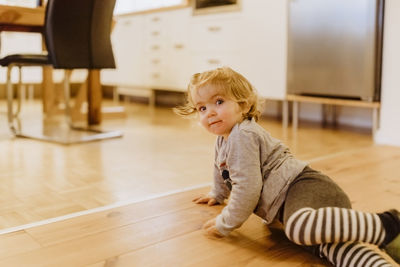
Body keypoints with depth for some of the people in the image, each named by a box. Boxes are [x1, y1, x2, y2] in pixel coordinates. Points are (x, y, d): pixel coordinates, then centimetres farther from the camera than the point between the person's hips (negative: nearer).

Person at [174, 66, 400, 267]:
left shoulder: (242, 136, -11)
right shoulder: (224, 138, 24)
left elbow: (248, 187, -17)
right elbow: (222, 169, 46)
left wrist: (225, 224, -4)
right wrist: (217, 194, 59)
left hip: (302, 187, -9)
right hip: (289, 201, 10)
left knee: (299, 227, -42)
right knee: (327, 244, -21)